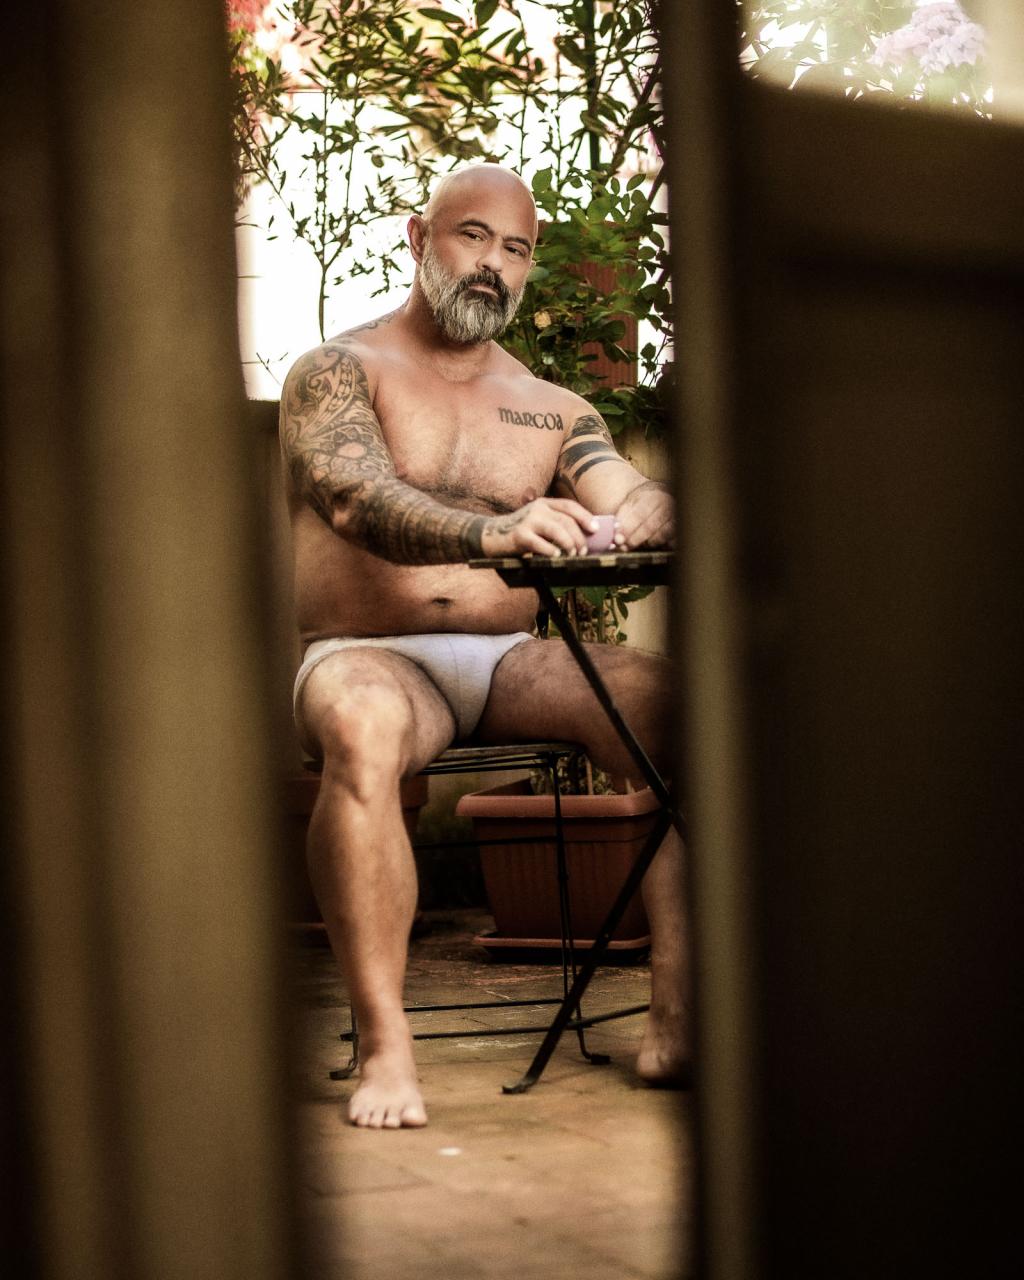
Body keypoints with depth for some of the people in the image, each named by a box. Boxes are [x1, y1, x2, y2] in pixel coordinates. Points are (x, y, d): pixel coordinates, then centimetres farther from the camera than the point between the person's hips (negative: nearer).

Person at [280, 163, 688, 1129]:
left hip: (511, 662, 4)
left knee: (671, 705, -26)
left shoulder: (552, 411, 19)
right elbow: (356, 500, -16)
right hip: (371, 657, -4)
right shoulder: (337, 372, 4)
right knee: (362, 729, -41)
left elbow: (628, 495, 3)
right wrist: (488, 532, -37)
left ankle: (676, 1021, -29)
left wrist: (644, 512, -25)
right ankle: (383, 1045, -36)